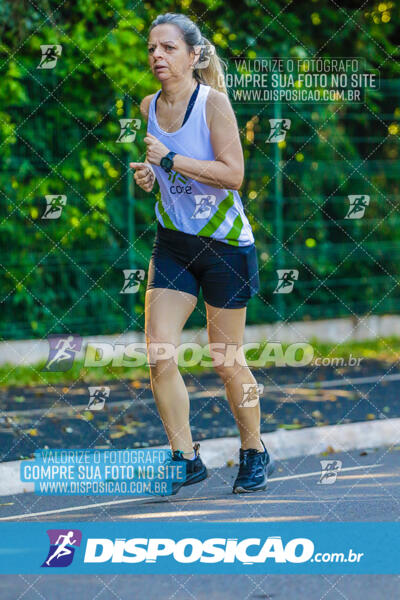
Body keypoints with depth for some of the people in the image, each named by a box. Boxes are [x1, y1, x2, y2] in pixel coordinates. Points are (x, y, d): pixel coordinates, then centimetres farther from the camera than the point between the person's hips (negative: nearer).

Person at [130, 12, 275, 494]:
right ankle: (185, 457, 2)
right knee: (159, 354, -9)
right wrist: (146, 175, -2)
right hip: (172, 243, 5)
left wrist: (171, 158, -23)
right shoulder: (148, 107, 3)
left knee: (225, 361, 4)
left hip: (226, 245, -5)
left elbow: (233, 174, -20)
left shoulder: (213, 102, -14)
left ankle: (254, 451, 26)